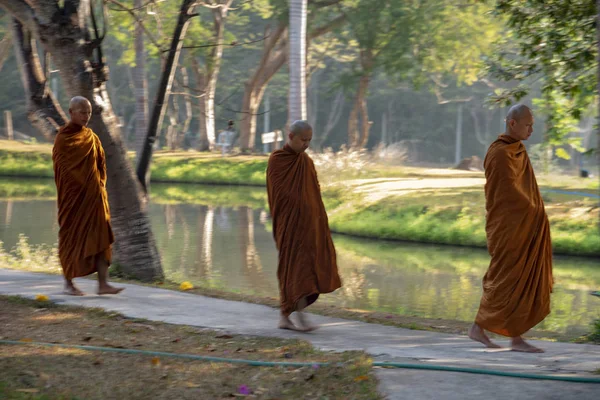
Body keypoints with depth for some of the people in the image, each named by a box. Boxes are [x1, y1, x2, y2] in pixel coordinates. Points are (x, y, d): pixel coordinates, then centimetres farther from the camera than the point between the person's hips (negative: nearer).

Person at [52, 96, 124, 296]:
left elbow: (101, 163, 17)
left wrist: (99, 186, 5)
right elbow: (60, 168, -10)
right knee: (71, 238, 2)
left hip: (94, 196, 5)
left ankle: (103, 284, -7)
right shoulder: (63, 138, -7)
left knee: (101, 238, -4)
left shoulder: (92, 137, 11)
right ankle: (68, 283, 13)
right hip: (72, 197, -5)